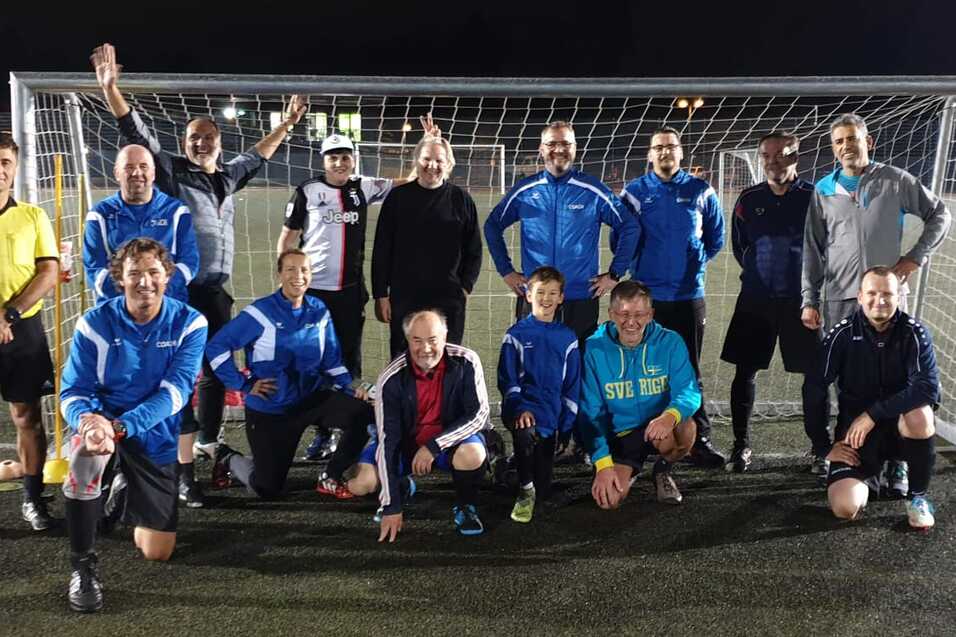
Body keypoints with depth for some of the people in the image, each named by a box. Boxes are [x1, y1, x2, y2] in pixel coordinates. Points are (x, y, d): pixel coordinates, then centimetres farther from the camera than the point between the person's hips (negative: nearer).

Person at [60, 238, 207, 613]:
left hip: (155, 438, 1)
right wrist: (87, 419, -36)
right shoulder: (95, 324, -11)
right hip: (102, 421, -1)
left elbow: (174, 392, -21)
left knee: (157, 553, 5)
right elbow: (72, 391, -11)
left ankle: (124, 491, 40)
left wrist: (120, 426, -36)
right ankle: (82, 564, -20)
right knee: (87, 447, -40)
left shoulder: (189, 324, -12)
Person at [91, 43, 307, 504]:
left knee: (217, 371, 14)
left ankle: (209, 445, 30)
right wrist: (109, 88, -18)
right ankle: (183, 467, -2)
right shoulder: (170, 170, -1)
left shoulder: (229, 175, 14)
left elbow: (258, 154, 31)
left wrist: (287, 123, 39)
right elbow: (136, 133, -8)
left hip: (216, 291, 6)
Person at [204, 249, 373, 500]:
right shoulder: (260, 313, -16)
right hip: (269, 410, -4)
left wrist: (351, 389, -6)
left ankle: (330, 479, -1)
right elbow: (215, 349, -14)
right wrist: (244, 385, -15)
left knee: (363, 414, -24)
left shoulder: (319, 312, -1)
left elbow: (332, 362, 7)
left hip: (310, 398, 4)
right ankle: (227, 459, 37)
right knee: (268, 490, 4)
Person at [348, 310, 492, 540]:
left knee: (472, 454, -36)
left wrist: (433, 446, -29)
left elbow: (479, 414, -18)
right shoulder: (391, 378, -20)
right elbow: (387, 440, -20)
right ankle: (402, 489, 17)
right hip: (406, 443, 2)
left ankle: (465, 507, -3)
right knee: (360, 484, -19)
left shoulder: (465, 362, -20)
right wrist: (392, 507, -23)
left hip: (451, 441, -1)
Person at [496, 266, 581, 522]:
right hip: (522, 407, -3)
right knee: (525, 433, -40)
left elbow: (572, 385, 10)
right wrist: (519, 409, -17)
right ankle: (525, 491, -15)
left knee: (544, 491, 1)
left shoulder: (567, 338, 9)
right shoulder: (516, 334, 2)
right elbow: (506, 379, -2)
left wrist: (568, 425, 3)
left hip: (550, 414, 3)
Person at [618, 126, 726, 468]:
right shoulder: (633, 191, 4)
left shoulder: (701, 191, 5)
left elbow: (716, 237, 15)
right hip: (646, 295, 0)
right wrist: (640, 265, 6)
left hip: (689, 295, 0)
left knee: (690, 369, 4)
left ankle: (699, 438, 10)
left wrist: (695, 261, 9)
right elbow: (619, 238, 9)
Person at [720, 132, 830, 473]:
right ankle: (741, 445, 15)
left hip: (801, 300, -2)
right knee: (745, 371, 3)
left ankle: (821, 450, 13)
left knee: (815, 374, 1)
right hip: (754, 300, 3)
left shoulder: (814, 197, -4)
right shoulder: (749, 199, 5)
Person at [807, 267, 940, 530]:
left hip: (900, 426, 0)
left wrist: (873, 414, -29)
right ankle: (866, 475, 20)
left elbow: (929, 388, -25)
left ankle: (918, 496, -8)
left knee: (919, 414, -36)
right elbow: (816, 390, -7)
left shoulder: (914, 333, -11)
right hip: (855, 430, 0)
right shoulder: (843, 334, -11)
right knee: (844, 508, -20)